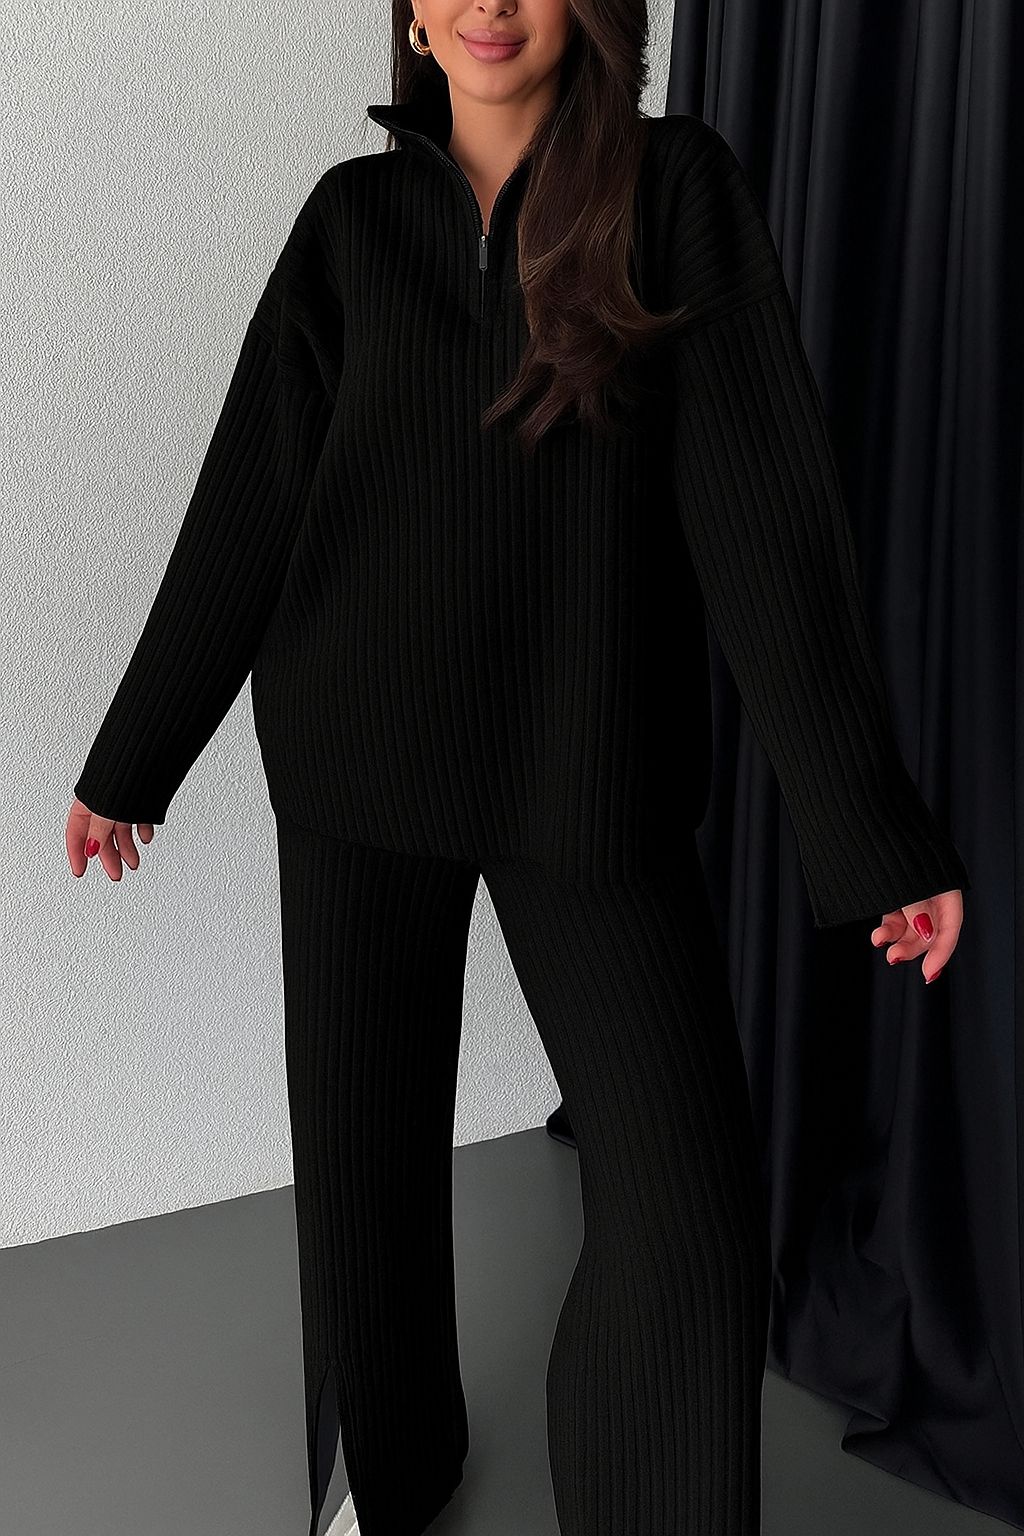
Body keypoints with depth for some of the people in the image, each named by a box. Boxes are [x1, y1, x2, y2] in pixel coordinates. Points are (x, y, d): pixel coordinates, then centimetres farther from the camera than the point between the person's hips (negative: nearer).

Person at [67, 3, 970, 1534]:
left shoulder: (682, 190, -2)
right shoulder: (355, 216, 4)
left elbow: (769, 508, -9)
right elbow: (248, 501, 5)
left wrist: (871, 822, -13)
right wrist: (133, 756, 8)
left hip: (593, 777, -2)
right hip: (361, 770, 2)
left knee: (691, 1218, -6)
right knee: (362, 1150, 12)